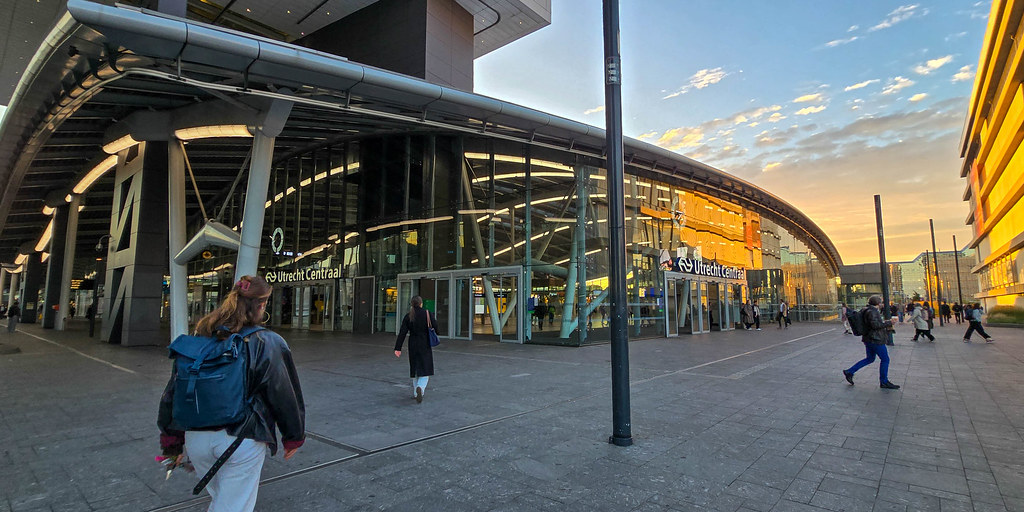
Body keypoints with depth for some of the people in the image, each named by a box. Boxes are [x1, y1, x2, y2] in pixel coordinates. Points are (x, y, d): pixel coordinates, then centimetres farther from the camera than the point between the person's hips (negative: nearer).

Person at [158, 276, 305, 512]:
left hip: (197, 438, 5)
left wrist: (172, 439, 18)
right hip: (241, 440, -5)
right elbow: (285, 395, -6)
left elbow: (174, 391, 7)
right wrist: (294, 437, 7)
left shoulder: (200, 338, 2)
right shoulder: (269, 343, -12)